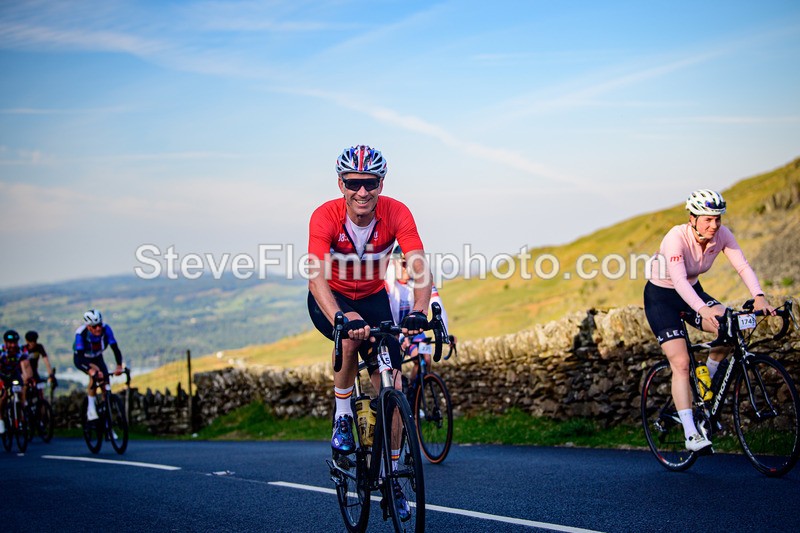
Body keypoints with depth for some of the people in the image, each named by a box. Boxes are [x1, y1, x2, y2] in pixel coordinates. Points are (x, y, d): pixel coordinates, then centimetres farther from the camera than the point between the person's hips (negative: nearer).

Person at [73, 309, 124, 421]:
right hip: (82, 359, -4)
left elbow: (115, 348, -33)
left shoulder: (105, 329, -29)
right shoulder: (81, 333, -37)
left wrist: (119, 366, -49)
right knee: (95, 374, -32)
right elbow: (79, 357, -44)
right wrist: (91, 370, -60)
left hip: (97, 357, 4)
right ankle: (91, 408, -20)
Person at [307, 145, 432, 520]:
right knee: (351, 336, -36)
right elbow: (316, 275, -41)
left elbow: (420, 269, -33)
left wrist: (419, 311, -53)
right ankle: (342, 418, -12)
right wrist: (340, 317, -59)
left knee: (392, 389, -8)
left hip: (373, 298, 2)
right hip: (331, 300, -2)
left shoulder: (397, 214, -24)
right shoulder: (325, 216, -29)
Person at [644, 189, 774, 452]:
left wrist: (759, 297, -40)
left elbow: (742, 265, -22)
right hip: (661, 296, -5)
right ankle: (691, 434, -19)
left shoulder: (722, 235, -15)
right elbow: (679, 280, -41)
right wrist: (703, 309, -56)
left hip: (692, 292, 5)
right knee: (681, 362, -18)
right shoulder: (676, 238, -31)